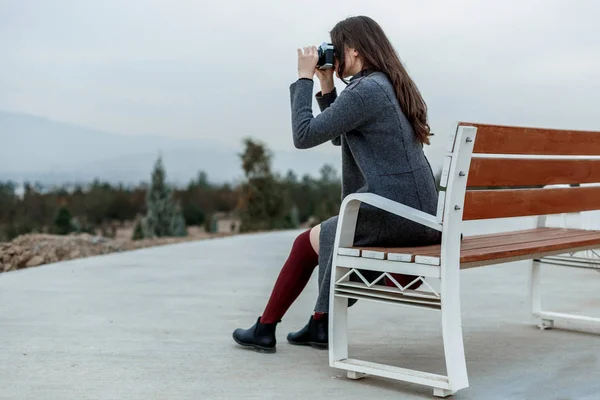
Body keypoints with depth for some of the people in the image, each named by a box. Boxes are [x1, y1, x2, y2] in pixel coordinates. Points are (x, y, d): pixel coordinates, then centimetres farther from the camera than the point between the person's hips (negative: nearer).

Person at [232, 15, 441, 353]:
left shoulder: (366, 90, -14)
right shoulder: (393, 86, 16)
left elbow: (304, 135, -13)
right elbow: (338, 136, 24)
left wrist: (304, 78, -4)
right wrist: (326, 87, 15)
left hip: (391, 216, -9)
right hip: (419, 214, 9)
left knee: (309, 242, 11)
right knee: (329, 235, 28)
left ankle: (265, 329, 25)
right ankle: (321, 325, 29)